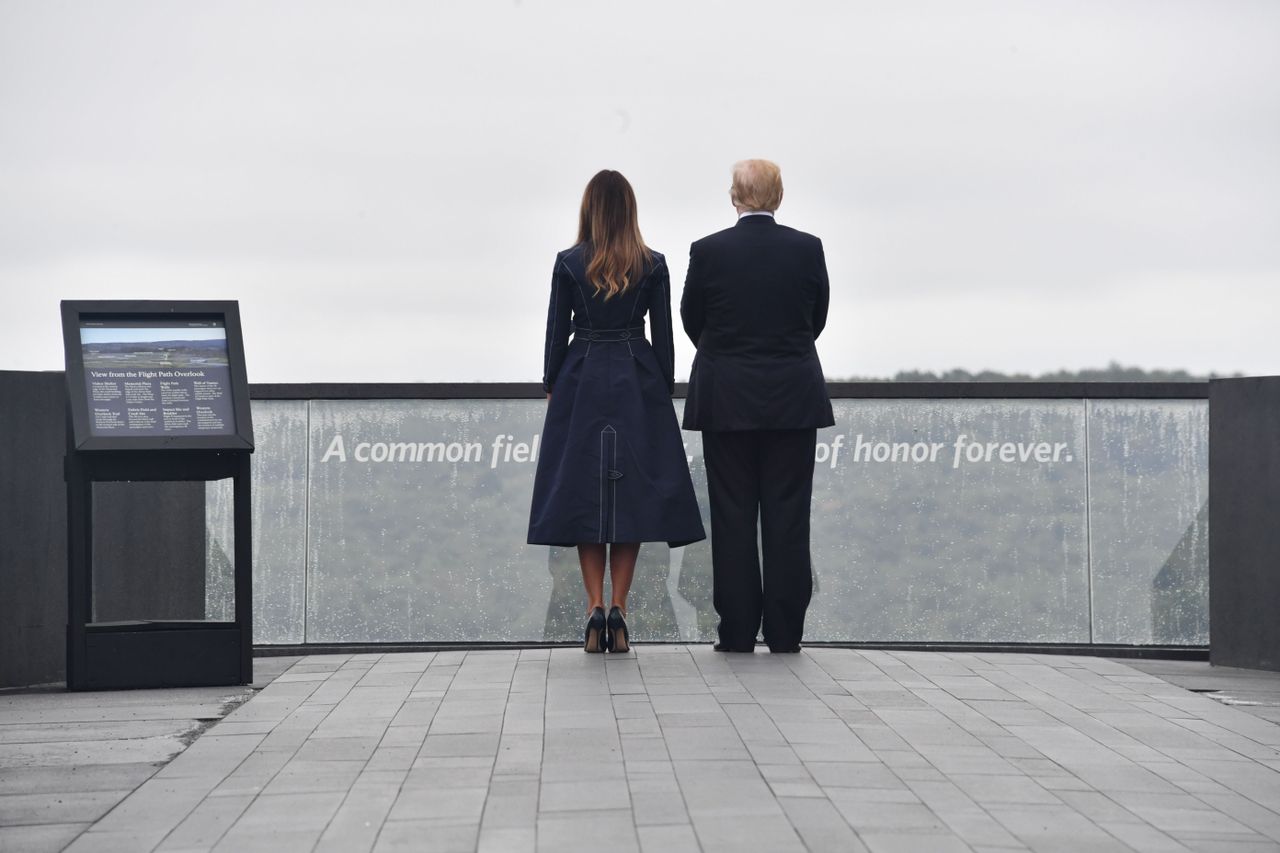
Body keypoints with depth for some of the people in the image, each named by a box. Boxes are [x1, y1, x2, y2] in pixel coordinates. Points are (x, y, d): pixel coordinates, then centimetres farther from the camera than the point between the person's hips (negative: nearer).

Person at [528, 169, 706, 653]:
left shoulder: (569, 264, -4)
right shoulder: (653, 266, -1)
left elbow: (557, 331, -1)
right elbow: (663, 334, 1)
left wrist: (550, 387, 9)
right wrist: (665, 391, 11)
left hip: (581, 383, -1)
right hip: (638, 386, 1)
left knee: (583, 492, 4)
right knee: (634, 493, 4)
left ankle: (595, 609, -3)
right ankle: (618, 611, -2)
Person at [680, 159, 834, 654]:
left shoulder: (708, 251, -6)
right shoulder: (808, 248, -3)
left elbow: (692, 320, 7)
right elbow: (818, 317, 8)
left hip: (726, 400, -1)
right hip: (793, 399, 1)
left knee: (733, 515, 4)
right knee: (787, 515, 4)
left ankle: (738, 632, 5)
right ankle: (785, 634, 5)